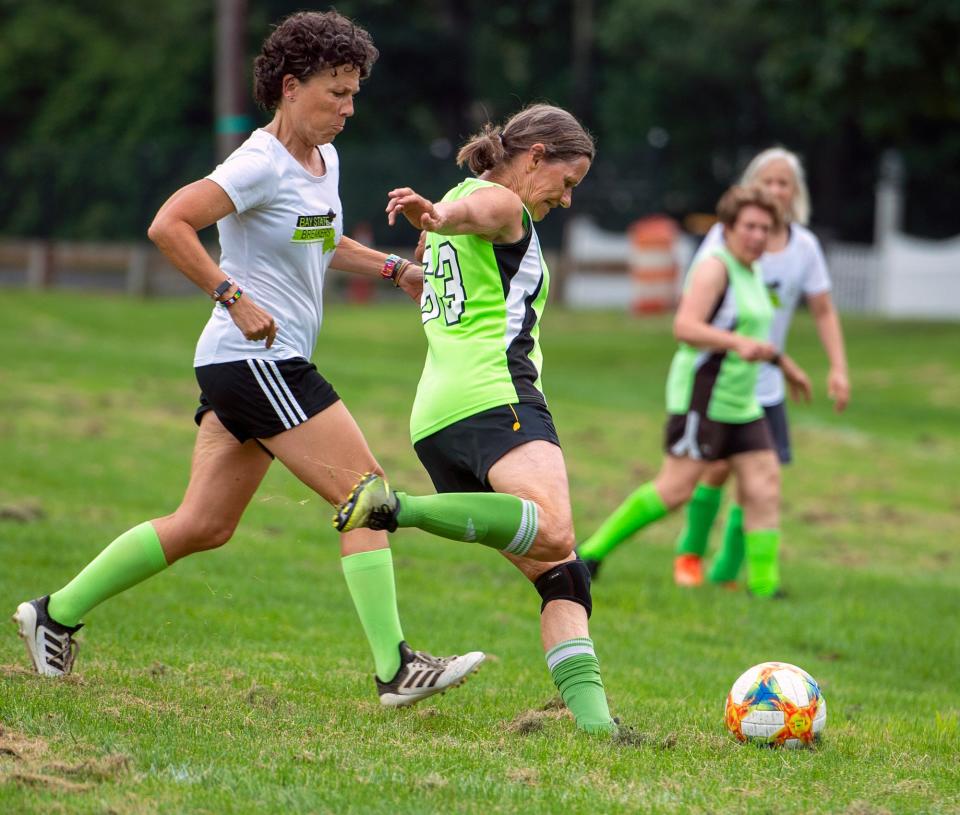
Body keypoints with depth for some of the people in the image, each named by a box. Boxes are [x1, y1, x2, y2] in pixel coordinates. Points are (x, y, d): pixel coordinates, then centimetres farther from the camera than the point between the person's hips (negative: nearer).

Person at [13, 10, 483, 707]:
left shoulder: (325, 162, 13)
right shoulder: (262, 165, -15)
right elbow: (169, 225, -22)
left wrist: (394, 268, 21)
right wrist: (234, 298, -23)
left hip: (269, 367, 10)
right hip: (256, 361, -10)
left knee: (203, 526, 12)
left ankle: (57, 614, 20)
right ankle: (396, 669, -13)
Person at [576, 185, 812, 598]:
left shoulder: (751, 271, 16)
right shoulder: (715, 267, -13)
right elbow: (684, 327, -25)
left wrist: (783, 363, 39)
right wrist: (737, 343, -37)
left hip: (741, 404, 9)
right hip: (702, 395, -9)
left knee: (765, 487, -1)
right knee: (676, 487, -11)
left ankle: (763, 584, 0)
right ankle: (593, 549, 1)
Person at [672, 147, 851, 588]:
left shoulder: (805, 246, 1)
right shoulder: (726, 234, -8)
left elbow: (823, 311, 8)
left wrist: (838, 368, -3)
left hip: (766, 382, 4)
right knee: (719, 465, -13)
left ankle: (726, 572, 10)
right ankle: (690, 552, 11)